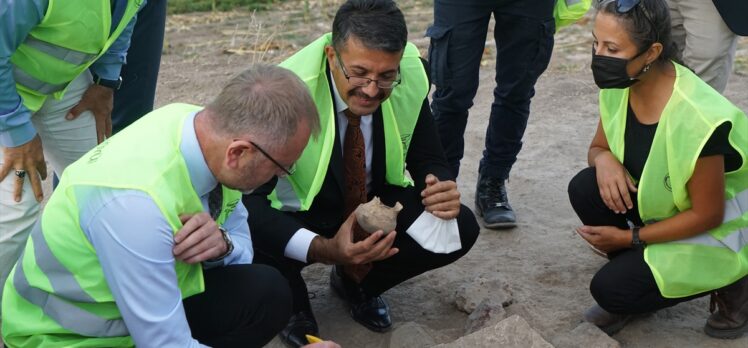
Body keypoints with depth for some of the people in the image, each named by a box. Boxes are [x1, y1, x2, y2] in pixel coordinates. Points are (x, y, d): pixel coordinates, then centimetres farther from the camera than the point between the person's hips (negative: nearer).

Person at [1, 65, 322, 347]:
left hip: (153, 297, 7)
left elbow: (242, 241, -2)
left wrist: (221, 243, -24)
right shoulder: (135, 203, -36)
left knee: (267, 293, -13)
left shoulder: (206, 125, -15)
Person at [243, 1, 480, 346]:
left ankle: (355, 282, 9)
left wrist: (442, 190, -30)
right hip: (298, 214, -4)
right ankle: (294, 304, 3)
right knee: (250, 254, -35)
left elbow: (428, 161, -5)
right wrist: (325, 249, -49)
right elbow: (249, 197, -34)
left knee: (460, 229, -17)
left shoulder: (410, 78, -19)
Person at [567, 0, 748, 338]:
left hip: (716, 231, -7)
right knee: (585, 189, -19)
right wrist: (603, 160, -22)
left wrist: (630, 238, -17)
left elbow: (707, 215, -24)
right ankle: (634, 275, 5)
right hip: (664, 203, 7)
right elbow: (597, 148, 4)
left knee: (612, 288, -18)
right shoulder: (618, 86, -13)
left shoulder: (698, 121, -35)